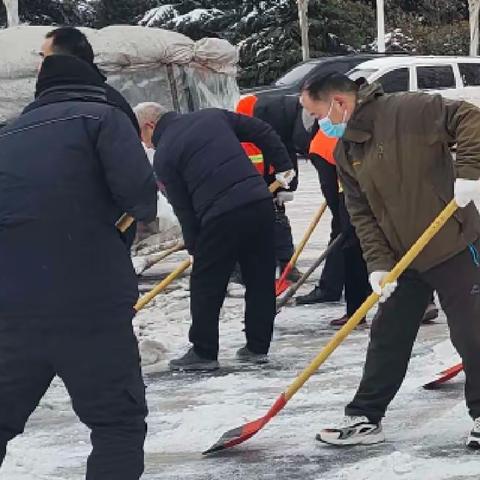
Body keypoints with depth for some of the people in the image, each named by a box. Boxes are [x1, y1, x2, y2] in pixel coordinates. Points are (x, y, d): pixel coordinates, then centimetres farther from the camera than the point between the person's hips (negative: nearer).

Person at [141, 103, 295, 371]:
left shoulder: (164, 155, 3)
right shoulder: (212, 116, 16)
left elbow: (182, 206, 4)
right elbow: (262, 131, 14)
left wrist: (193, 245, 14)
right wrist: (283, 165, 19)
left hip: (221, 217, -5)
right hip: (260, 201, 6)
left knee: (206, 285, 7)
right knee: (261, 279, 14)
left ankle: (204, 352, 13)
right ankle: (258, 346, 20)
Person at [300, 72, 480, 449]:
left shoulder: (406, 111, -19)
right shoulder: (345, 152, 5)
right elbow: (362, 213, 4)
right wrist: (378, 263, -7)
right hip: (404, 259, 7)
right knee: (387, 338, 10)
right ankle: (365, 418, 18)